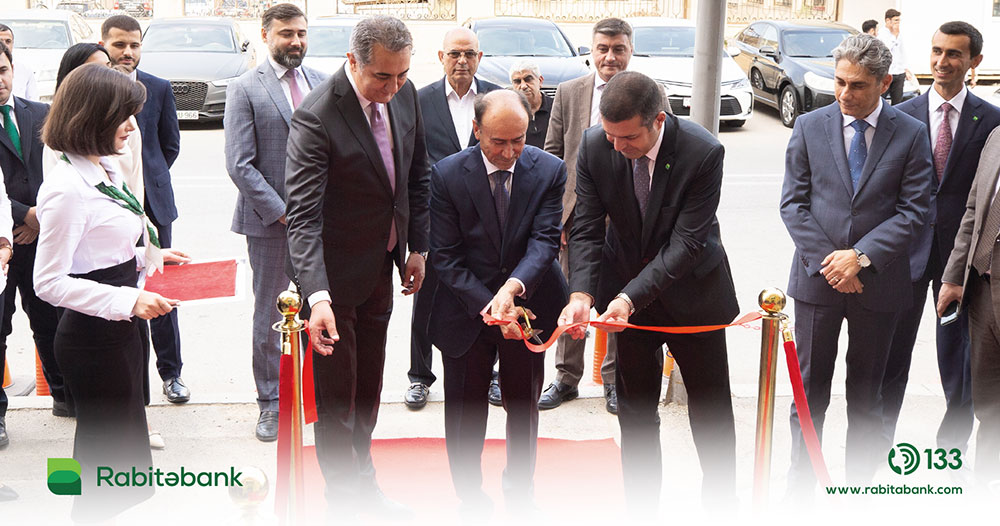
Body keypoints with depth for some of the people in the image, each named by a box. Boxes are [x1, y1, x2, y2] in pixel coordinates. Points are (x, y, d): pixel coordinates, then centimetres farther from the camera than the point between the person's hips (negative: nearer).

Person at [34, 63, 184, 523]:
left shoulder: (107, 170, 7)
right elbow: (49, 283, -22)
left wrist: (149, 256, 7)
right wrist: (129, 300, -26)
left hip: (117, 330, 10)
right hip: (92, 335, -10)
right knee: (109, 451, 3)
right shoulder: (67, 188, -21)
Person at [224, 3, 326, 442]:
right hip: (271, 221, -3)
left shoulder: (323, 84, 9)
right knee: (270, 316, 7)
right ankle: (271, 403, 20)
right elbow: (240, 165, -9)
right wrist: (282, 212, -14)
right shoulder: (245, 89, -4)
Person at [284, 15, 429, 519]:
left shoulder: (404, 94, -5)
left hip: (382, 266, 7)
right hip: (335, 273, -7)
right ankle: (344, 501, 24)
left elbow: (417, 173, 9)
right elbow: (303, 214, -31)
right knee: (336, 397, 7)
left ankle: (363, 482, 40)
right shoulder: (316, 116, -26)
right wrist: (317, 295, -41)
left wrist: (417, 246, 8)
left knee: (368, 386, 21)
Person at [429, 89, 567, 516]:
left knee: (524, 406, 19)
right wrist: (490, 305, -23)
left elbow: (545, 240, -16)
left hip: (528, 307, 2)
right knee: (465, 414, 12)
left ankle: (520, 490, 43)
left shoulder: (549, 170, -10)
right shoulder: (447, 175, -14)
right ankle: (471, 501, 33)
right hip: (466, 312, -1)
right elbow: (445, 256, -13)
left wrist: (514, 287, -35)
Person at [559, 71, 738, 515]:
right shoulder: (595, 146, -16)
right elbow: (587, 229, -13)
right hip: (626, 290, 2)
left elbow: (686, 241, -27)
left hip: (691, 289, -2)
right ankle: (641, 508, 27)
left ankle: (721, 498, 34)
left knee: (711, 404, 12)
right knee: (635, 407, 11)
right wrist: (581, 294, -29)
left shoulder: (703, 152, -26)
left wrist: (630, 297, -35)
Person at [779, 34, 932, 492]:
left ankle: (859, 488, 25)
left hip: (878, 282, 0)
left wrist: (862, 256, -17)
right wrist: (826, 260, -12)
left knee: (866, 395, 12)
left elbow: (913, 210, -6)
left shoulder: (911, 135, -2)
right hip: (817, 278, 1)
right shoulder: (809, 127, 1)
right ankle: (800, 485, 21)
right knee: (810, 391, 8)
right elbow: (793, 203, -1)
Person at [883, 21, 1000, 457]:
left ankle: (953, 442, 27)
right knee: (893, 349, 9)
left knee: (959, 352, 11)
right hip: (909, 246, 1)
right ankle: (881, 437, 24)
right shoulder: (902, 116, 0)